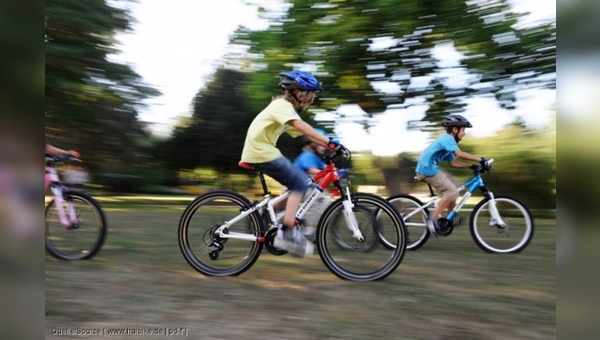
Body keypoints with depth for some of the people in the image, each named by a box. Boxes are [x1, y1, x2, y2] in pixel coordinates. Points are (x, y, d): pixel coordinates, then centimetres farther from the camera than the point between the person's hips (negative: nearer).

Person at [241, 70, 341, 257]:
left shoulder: (286, 108, 16)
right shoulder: (282, 105, -14)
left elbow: (307, 134, 11)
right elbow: (302, 127, -31)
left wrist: (330, 146, 1)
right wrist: (329, 141, -35)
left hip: (262, 151, 10)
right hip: (261, 152, -10)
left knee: (299, 180, 8)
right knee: (299, 182, -13)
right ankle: (287, 233, -12)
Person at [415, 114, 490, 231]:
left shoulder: (447, 140, 18)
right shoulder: (448, 138, -12)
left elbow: (453, 162, 17)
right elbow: (460, 154, -29)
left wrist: (471, 166, 9)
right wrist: (480, 159, -25)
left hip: (429, 168, 10)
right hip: (428, 169, -10)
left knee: (454, 187, 15)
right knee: (452, 192, -11)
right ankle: (433, 219, -10)